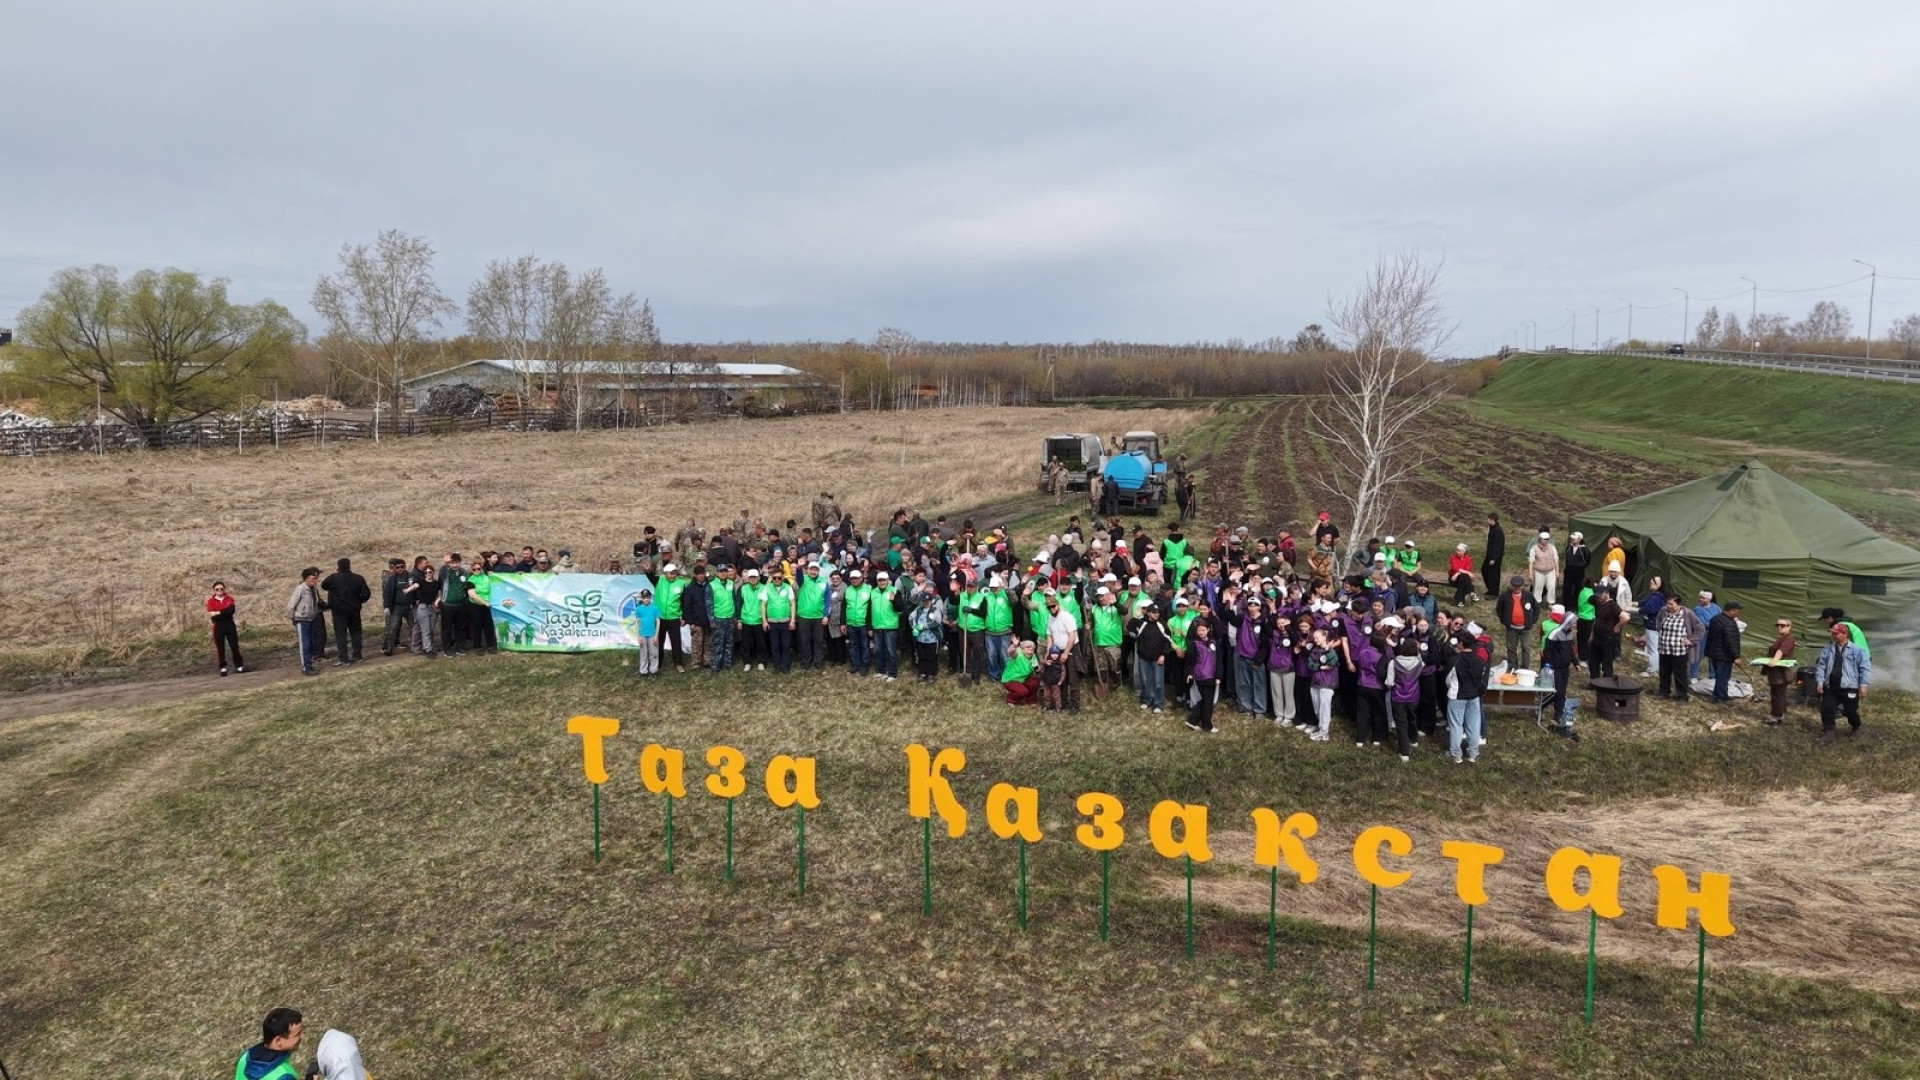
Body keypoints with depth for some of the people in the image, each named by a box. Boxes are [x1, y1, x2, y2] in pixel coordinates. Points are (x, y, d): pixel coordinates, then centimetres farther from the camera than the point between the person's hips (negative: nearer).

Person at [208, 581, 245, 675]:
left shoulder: (229, 598, 5)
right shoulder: (211, 601, 1)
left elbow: (231, 611, -11)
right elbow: (212, 616, -9)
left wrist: (218, 613, -17)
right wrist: (225, 612, -16)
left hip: (229, 624, 1)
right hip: (218, 626, -1)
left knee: (234, 645, 2)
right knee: (220, 647, 2)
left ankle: (239, 666, 7)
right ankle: (223, 668, 8)